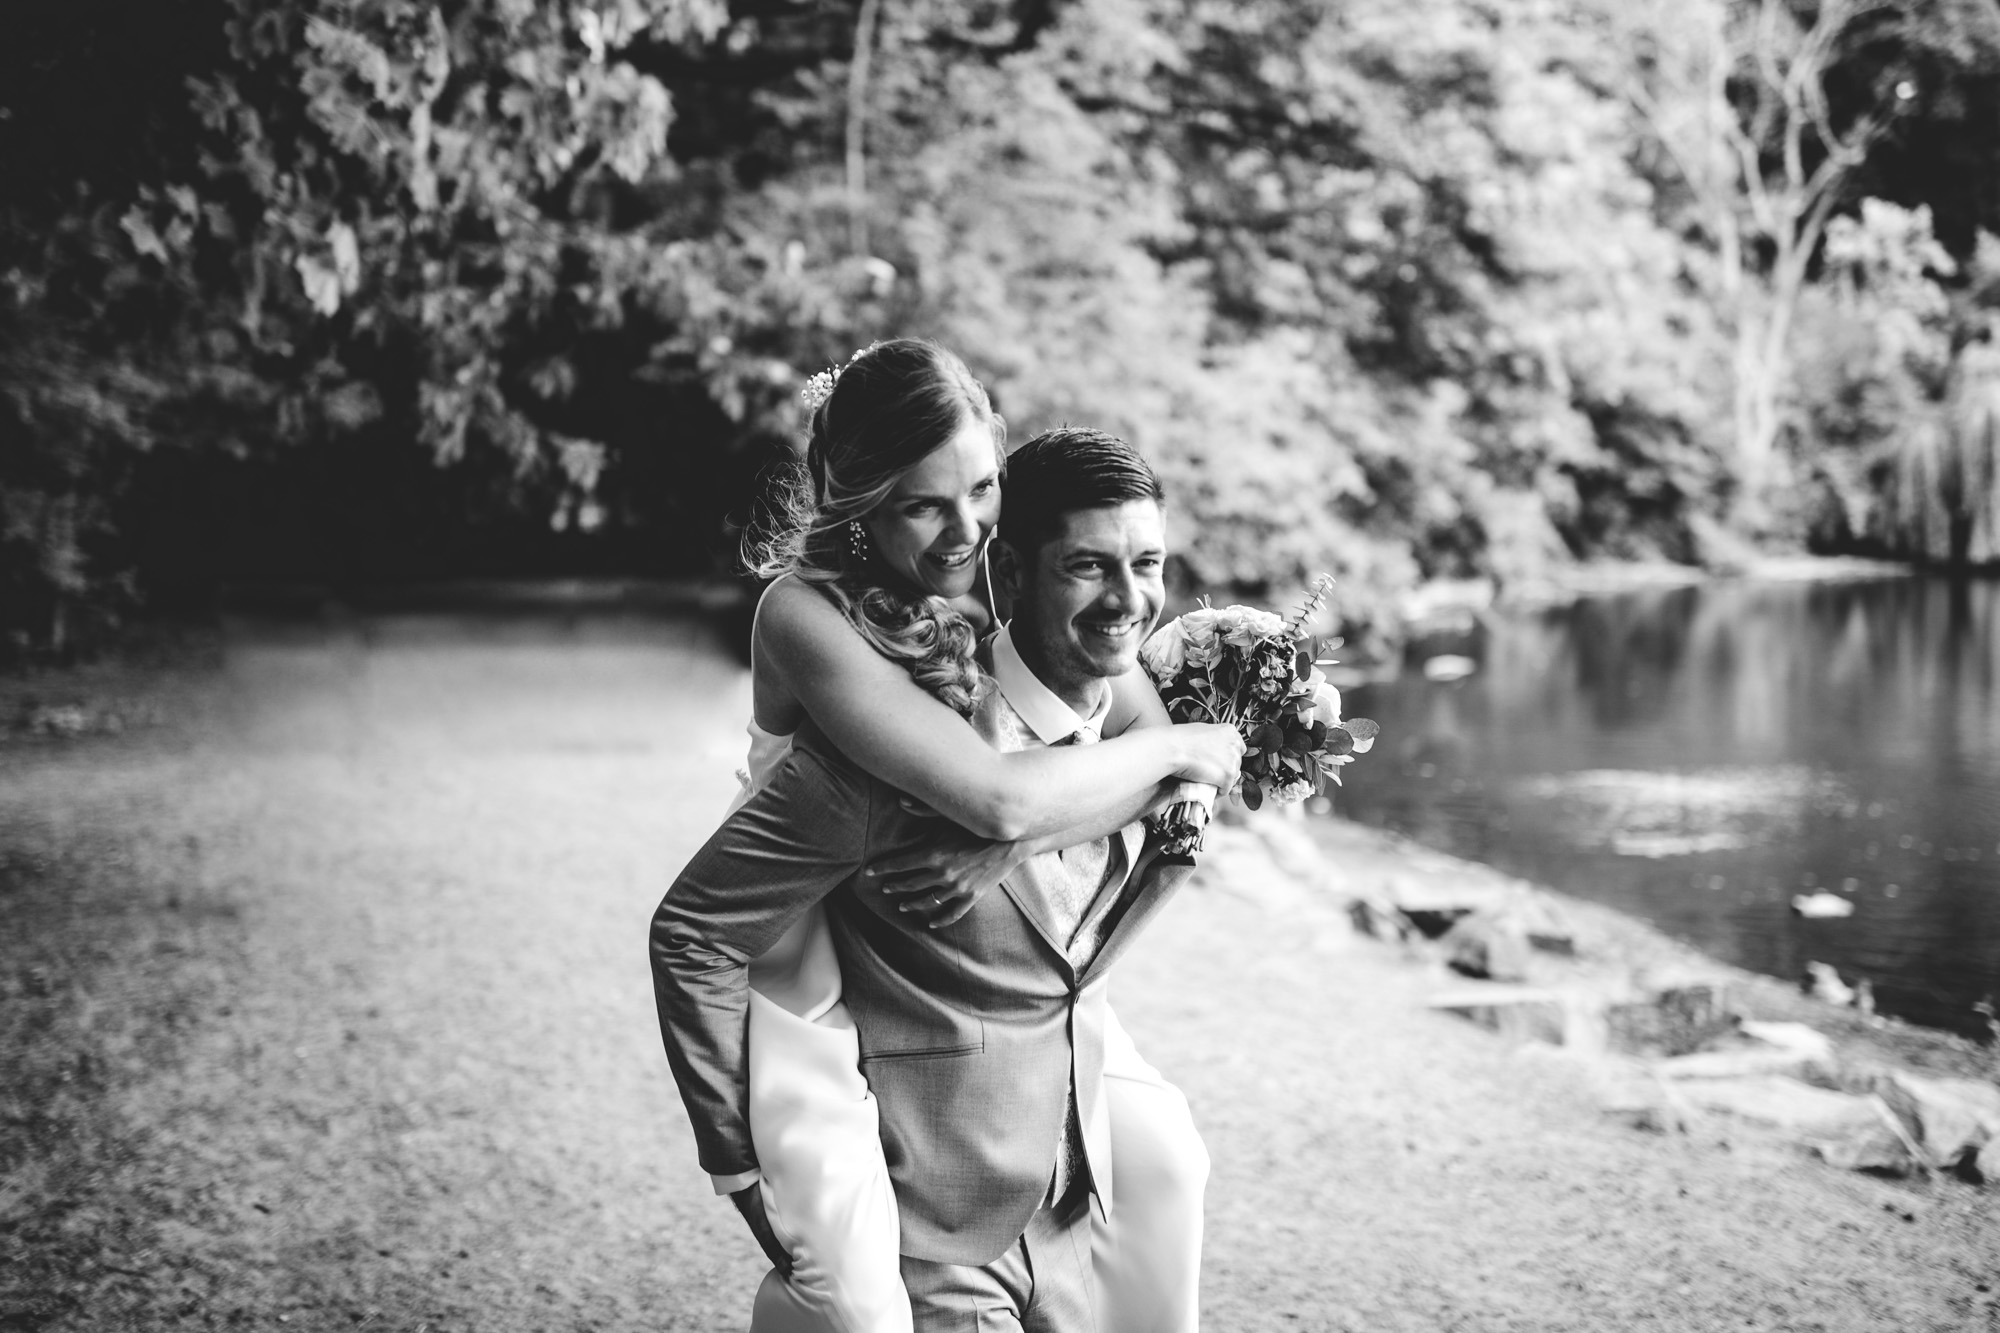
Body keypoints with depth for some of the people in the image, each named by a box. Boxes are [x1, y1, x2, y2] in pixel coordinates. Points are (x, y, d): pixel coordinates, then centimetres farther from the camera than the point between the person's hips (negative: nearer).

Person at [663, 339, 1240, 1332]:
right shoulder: (808, 615, -29)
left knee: (1161, 1153, 9)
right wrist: (1179, 749, -22)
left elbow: (1144, 742, -14)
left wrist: (1012, 848, -31)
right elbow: (1002, 796, -37)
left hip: (975, 945, 6)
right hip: (814, 970, -6)